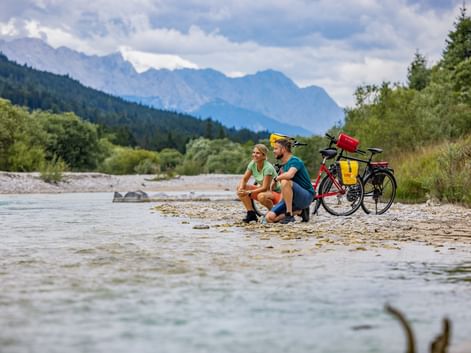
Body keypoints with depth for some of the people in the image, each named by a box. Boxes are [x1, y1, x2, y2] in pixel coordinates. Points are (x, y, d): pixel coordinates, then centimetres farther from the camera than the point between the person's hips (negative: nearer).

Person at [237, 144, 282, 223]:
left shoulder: (268, 168, -26)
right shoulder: (252, 164, -6)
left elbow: (265, 188, -28)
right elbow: (244, 179, -3)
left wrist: (248, 192, -35)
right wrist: (241, 189, -25)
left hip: (276, 193, -7)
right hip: (262, 190, 7)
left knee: (261, 196, -41)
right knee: (240, 187, -11)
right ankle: (251, 213, -7)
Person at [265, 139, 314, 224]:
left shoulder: (295, 161, -13)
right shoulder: (284, 164, 13)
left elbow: (289, 175, -37)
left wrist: (276, 178, -18)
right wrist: (280, 202, 9)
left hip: (306, 197, -8)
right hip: (291, 199, 9)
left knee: (285, 182, -35)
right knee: (269, 217, -8)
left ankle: (289, 215, -26)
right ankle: (300, 211, 6)